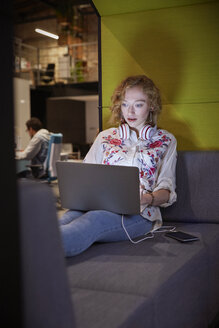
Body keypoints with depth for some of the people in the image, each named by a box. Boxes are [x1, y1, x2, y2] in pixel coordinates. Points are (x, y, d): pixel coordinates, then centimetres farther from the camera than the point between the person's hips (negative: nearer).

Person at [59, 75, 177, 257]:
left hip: (138, 212, -3)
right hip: (99, 205, 3)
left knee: (95, 219, -39)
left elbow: (167, 191, 10)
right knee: (68, 217, -36)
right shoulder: (105, 137, 24)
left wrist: (148, 199, -14)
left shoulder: (165, 141, 17)